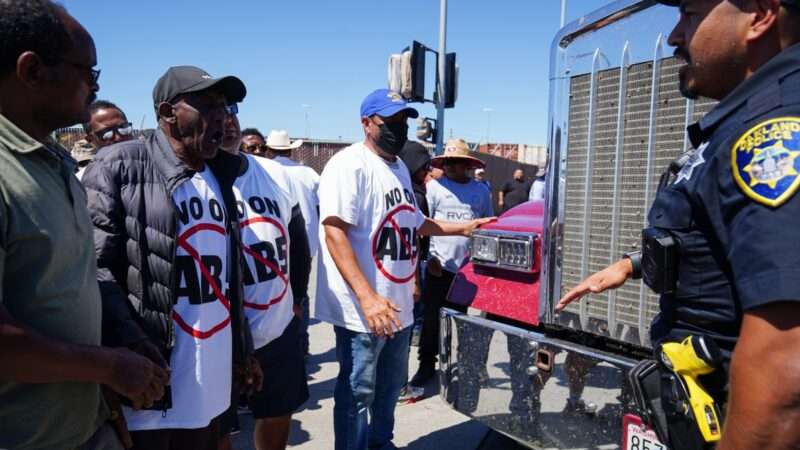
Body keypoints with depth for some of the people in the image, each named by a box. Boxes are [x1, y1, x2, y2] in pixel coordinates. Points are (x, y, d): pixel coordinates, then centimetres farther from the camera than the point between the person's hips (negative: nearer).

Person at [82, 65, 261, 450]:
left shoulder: (217, 177, 13)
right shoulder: (120, 166, -8)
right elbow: (95, 267, -14)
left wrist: (242, 351, 16)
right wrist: (133, 343, -26)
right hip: (148, 379, -6)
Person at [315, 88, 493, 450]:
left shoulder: (400, 167, 13)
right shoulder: (350, 164, -15)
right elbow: (335, 233, -24)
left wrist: (463, 228, 21)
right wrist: (367, 297, -30)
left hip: (398, 305, 9)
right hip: (363, 309, -9)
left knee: (390, 386, 24)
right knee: (358, 392, 6)